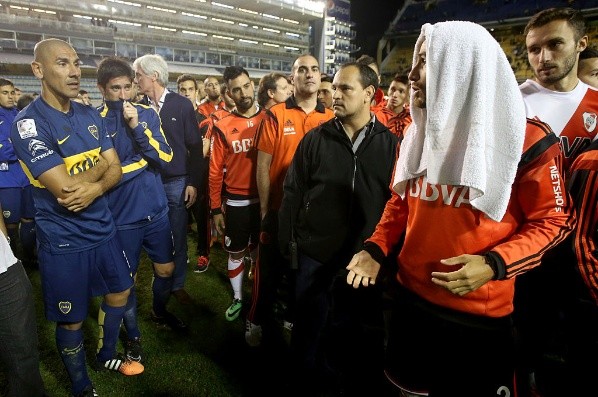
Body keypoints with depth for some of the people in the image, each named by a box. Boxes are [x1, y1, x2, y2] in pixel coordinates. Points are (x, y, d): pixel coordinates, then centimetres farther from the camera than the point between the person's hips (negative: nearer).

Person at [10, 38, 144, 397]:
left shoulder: (91, 115, 3)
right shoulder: (28, 123, -17)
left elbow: (115, 169, 0)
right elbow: (66, 189, -26)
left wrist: (94, 188, -21)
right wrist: (100, 165, -10)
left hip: (103, 226, 7)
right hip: (63, 239, -6)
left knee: (121, 291, 21)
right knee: (72, 318, 11)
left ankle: (107, 356, 47)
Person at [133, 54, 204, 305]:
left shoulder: (182, 104, -2)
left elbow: (195, 146, -3)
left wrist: (193, 183, -7)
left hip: (176, 183, -2)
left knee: (178, 238, 8)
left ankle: (178, 284, 25)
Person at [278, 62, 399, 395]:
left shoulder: (392, 144, -2)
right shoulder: (315, 139, -1)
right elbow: (293, 194, 1)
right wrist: (286, 244, -1)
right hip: (315, 256, 1)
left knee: (364, 337, 17)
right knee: (309, 332, 17)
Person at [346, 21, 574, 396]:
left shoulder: (527, 139, -12)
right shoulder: (418, 133, 5)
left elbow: (554, 219, -8)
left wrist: (495, 264, -23)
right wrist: (376, 248, -2)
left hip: (481, 315, -4)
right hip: (411, 298, 5)